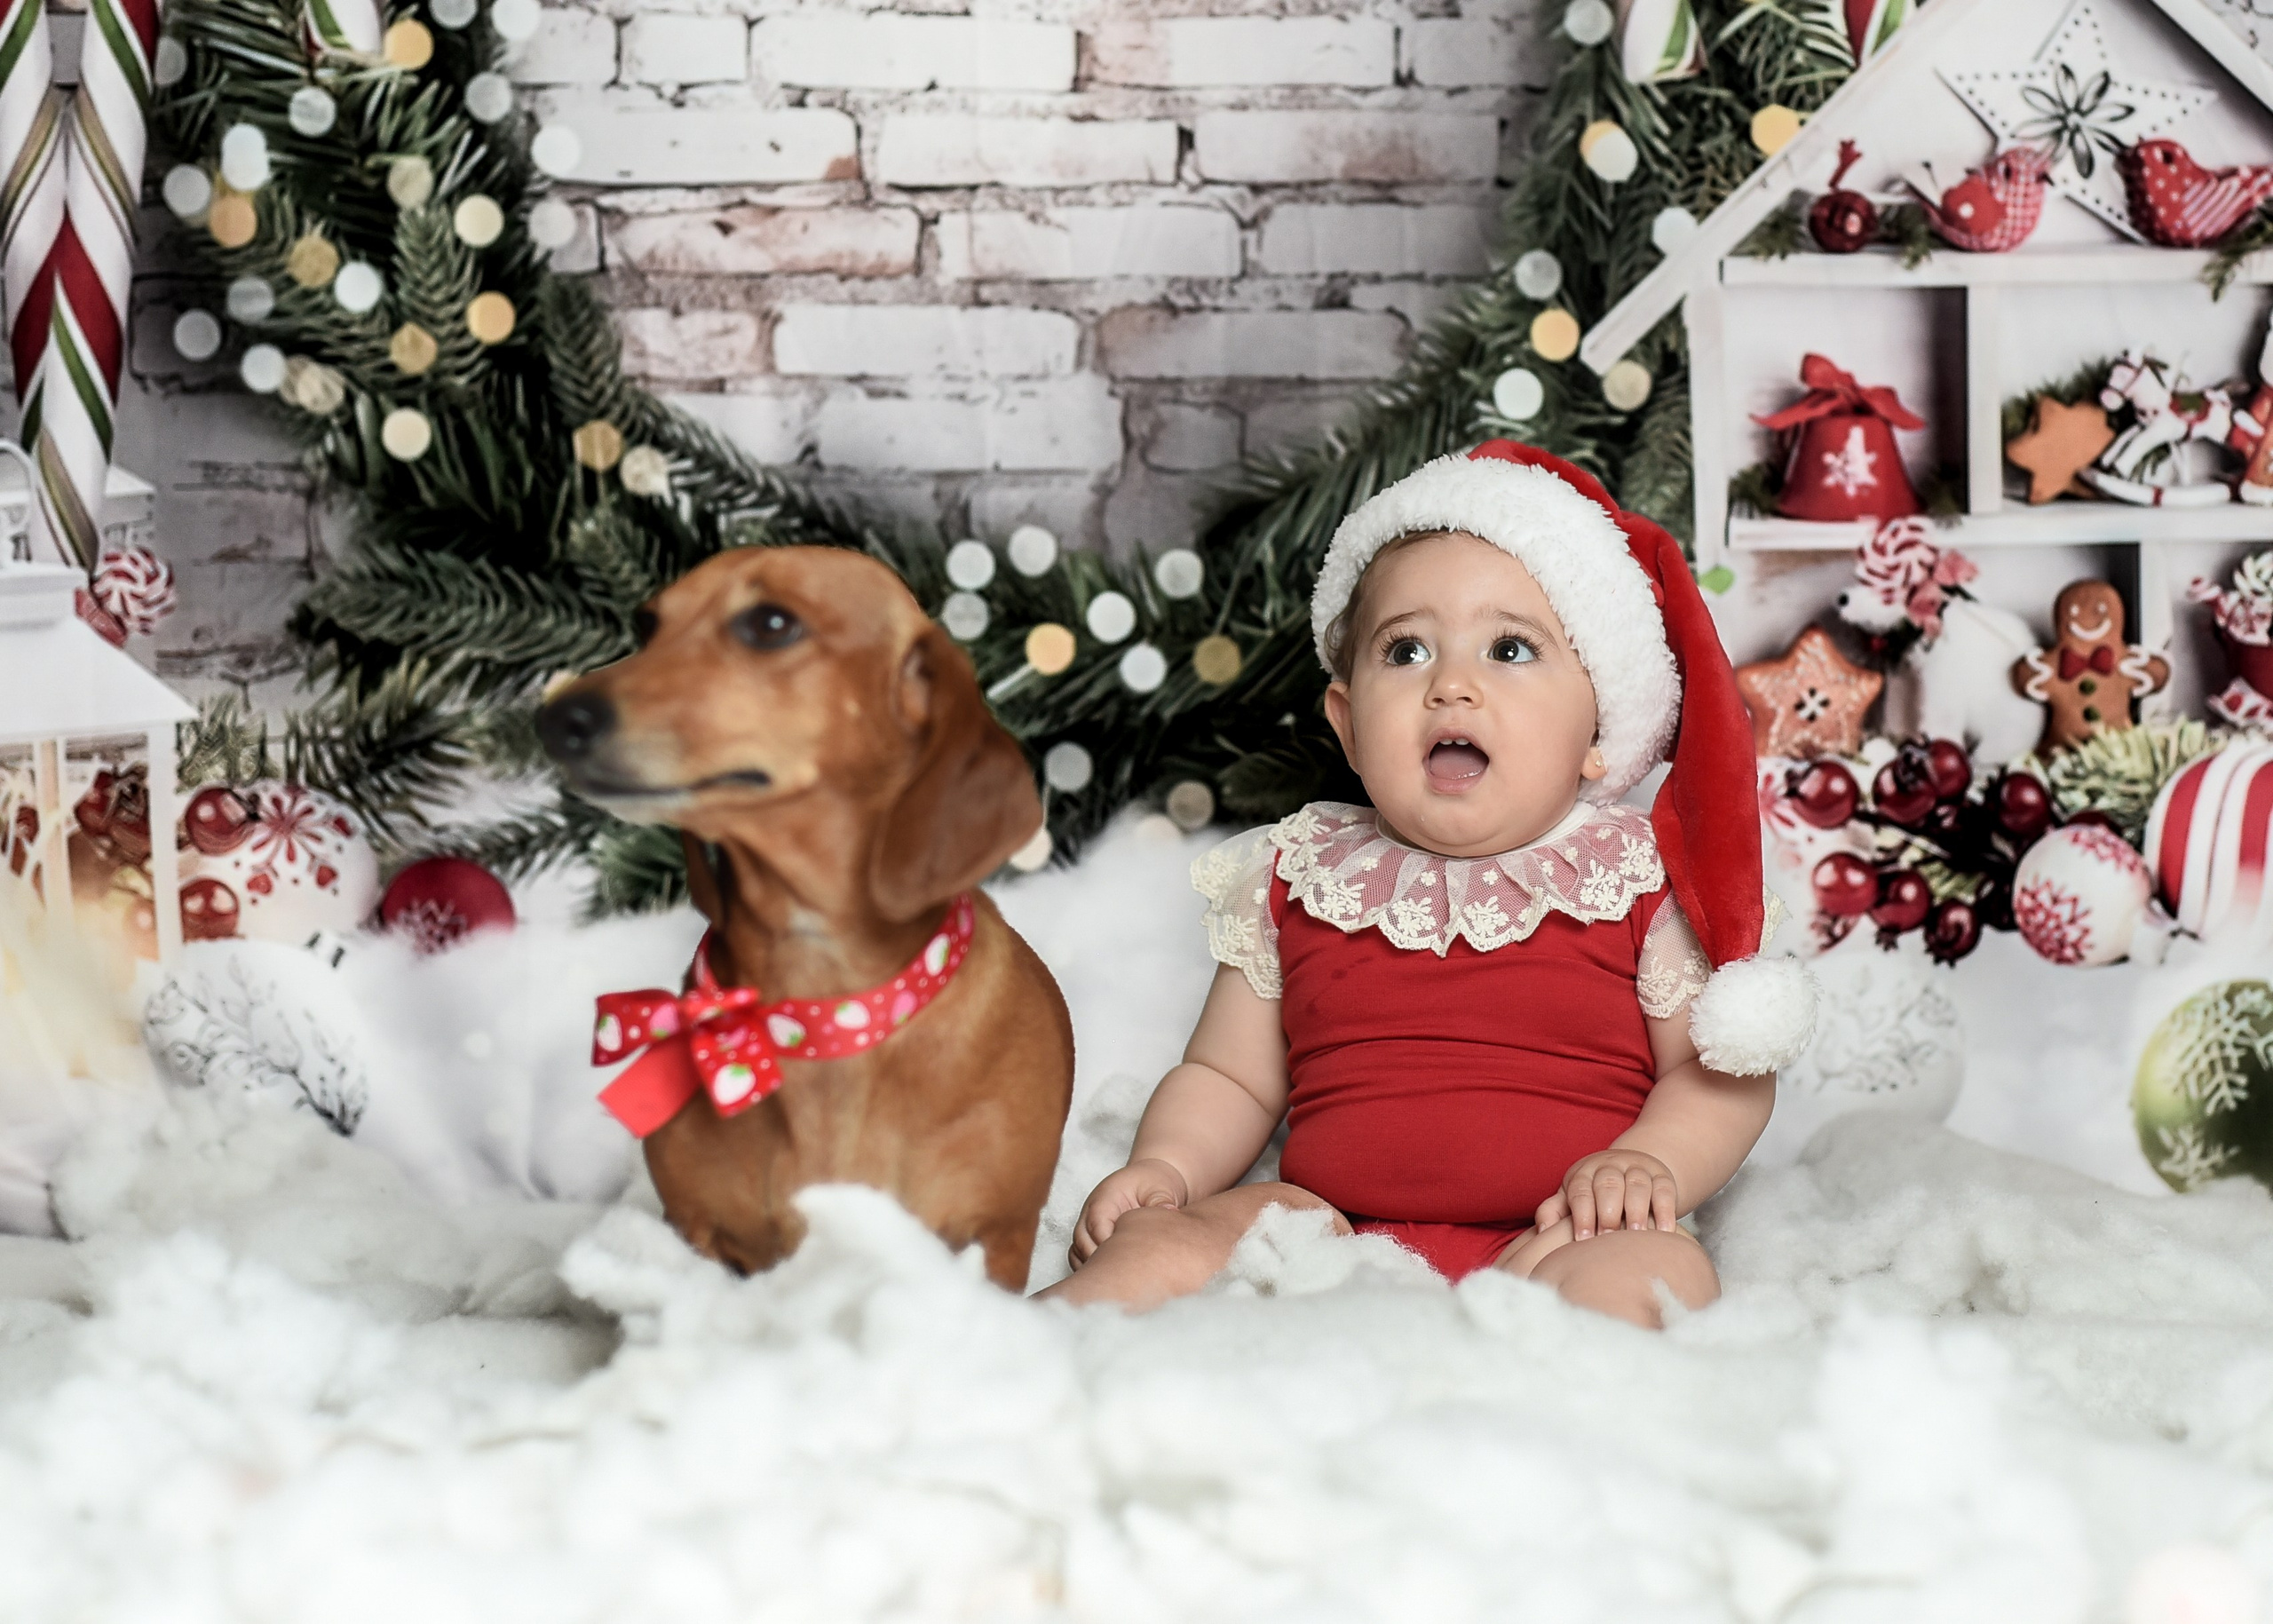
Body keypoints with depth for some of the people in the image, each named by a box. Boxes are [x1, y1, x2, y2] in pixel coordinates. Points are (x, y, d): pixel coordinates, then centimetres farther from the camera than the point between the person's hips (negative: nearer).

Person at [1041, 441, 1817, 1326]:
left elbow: (1722, 1066, 8)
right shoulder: (1297, 878, 13)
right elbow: (1229, 1077, 19)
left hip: (1546, 1248, -2)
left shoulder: (1640, 877, 7)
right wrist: (1165, 1166, -2)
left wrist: (1653, 1163, -13)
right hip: (1334, 1238, 2)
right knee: (1167, 1243, -23)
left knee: (1657, 1270, -34)